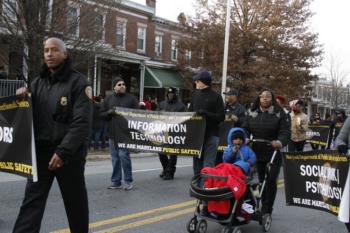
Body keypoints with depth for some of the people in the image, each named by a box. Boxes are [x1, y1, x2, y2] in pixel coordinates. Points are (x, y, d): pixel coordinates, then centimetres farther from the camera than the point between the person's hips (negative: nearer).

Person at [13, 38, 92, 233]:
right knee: (32, 200, 2)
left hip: (70, 153, -4)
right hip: (41, 151, 5)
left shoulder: (78, 82, -7)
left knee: (75, 200, 10)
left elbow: (82, 122, -15)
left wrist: (63, 151, -21)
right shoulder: (38, 82, 11)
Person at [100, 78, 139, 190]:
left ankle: (128, 181, 4)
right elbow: (102, 114, 8)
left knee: (123, 155, -11)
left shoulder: (131, 98, 4)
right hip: (112, 133, 4)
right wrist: (109, 112, -11)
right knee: (115, 158, 8)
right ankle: (116, 182, 18)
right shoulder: (108, 99, 11)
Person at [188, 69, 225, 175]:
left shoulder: (216, 96, -3)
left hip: (211, 135, -5)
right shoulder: (195, 95, 12)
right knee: (197, 162, 12)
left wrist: (206, 113, -19)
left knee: (208, 165, -7)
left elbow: (221, 117, -7)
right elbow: (190, 111, 19)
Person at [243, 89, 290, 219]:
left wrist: (280, 142, -29)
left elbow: (285, 132, -9)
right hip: (257, 152, 3)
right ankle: (264, 208, 25)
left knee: (271, 180, -8)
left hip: (274, 153, -3)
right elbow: (245, 129, 7)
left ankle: (267, 210, 3)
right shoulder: (252, 113, 7)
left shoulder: (279, 113, -3)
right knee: (261, 180, 12)